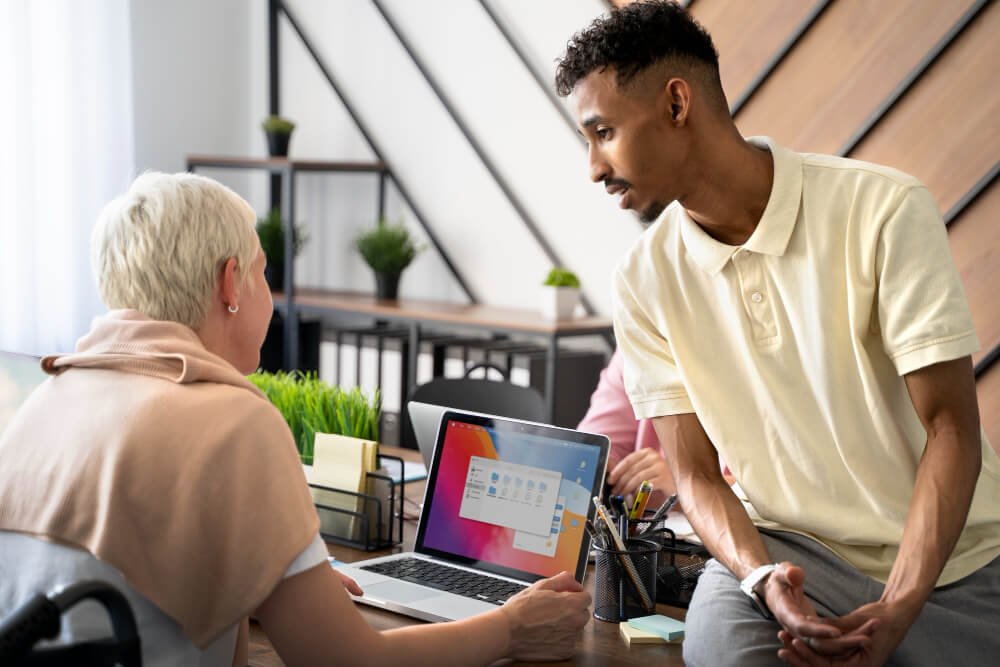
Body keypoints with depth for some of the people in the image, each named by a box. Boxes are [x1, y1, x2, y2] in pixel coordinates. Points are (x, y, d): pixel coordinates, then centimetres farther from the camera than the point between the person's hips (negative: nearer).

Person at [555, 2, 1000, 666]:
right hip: (792, 545, 1)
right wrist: (763, 579, -21)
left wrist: (897, 610, -23)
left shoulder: (886, 209, -13)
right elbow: (695, 472, -1)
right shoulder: (645, 277, -2)